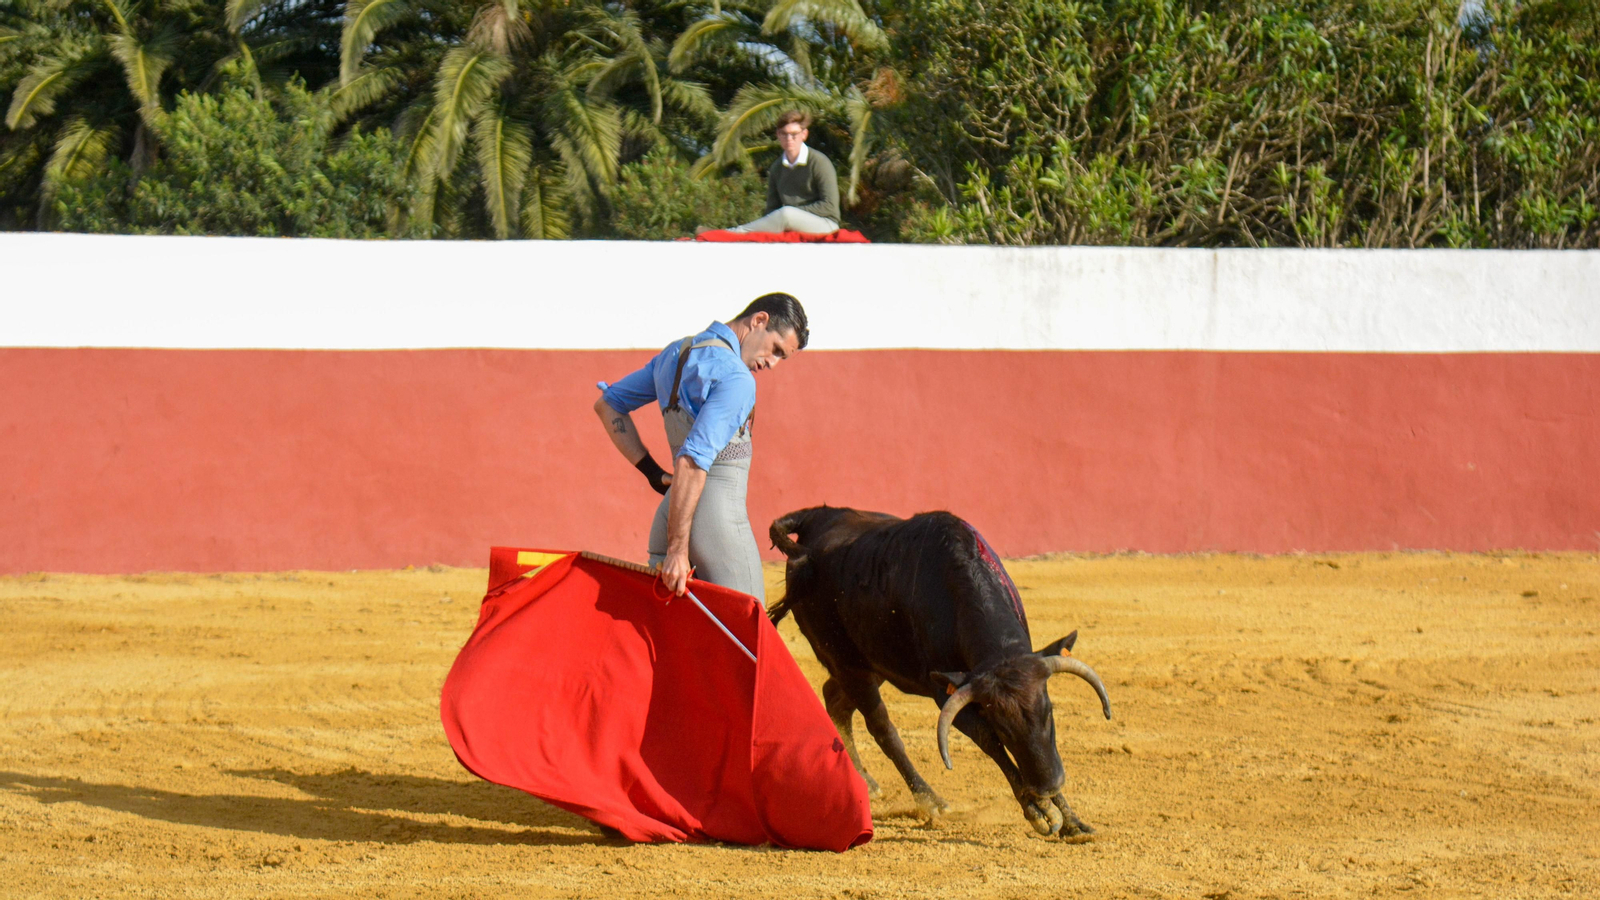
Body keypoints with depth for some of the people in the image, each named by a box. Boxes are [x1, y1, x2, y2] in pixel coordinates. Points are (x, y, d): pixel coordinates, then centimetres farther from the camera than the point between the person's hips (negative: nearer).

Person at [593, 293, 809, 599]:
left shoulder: (675, 353, 14)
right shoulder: (735, 378, -14)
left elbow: (608, 404, 24)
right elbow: (692, 462, -22)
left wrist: (652, 471, 18)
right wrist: (678, 549, -23)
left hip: (670, 509, 9)